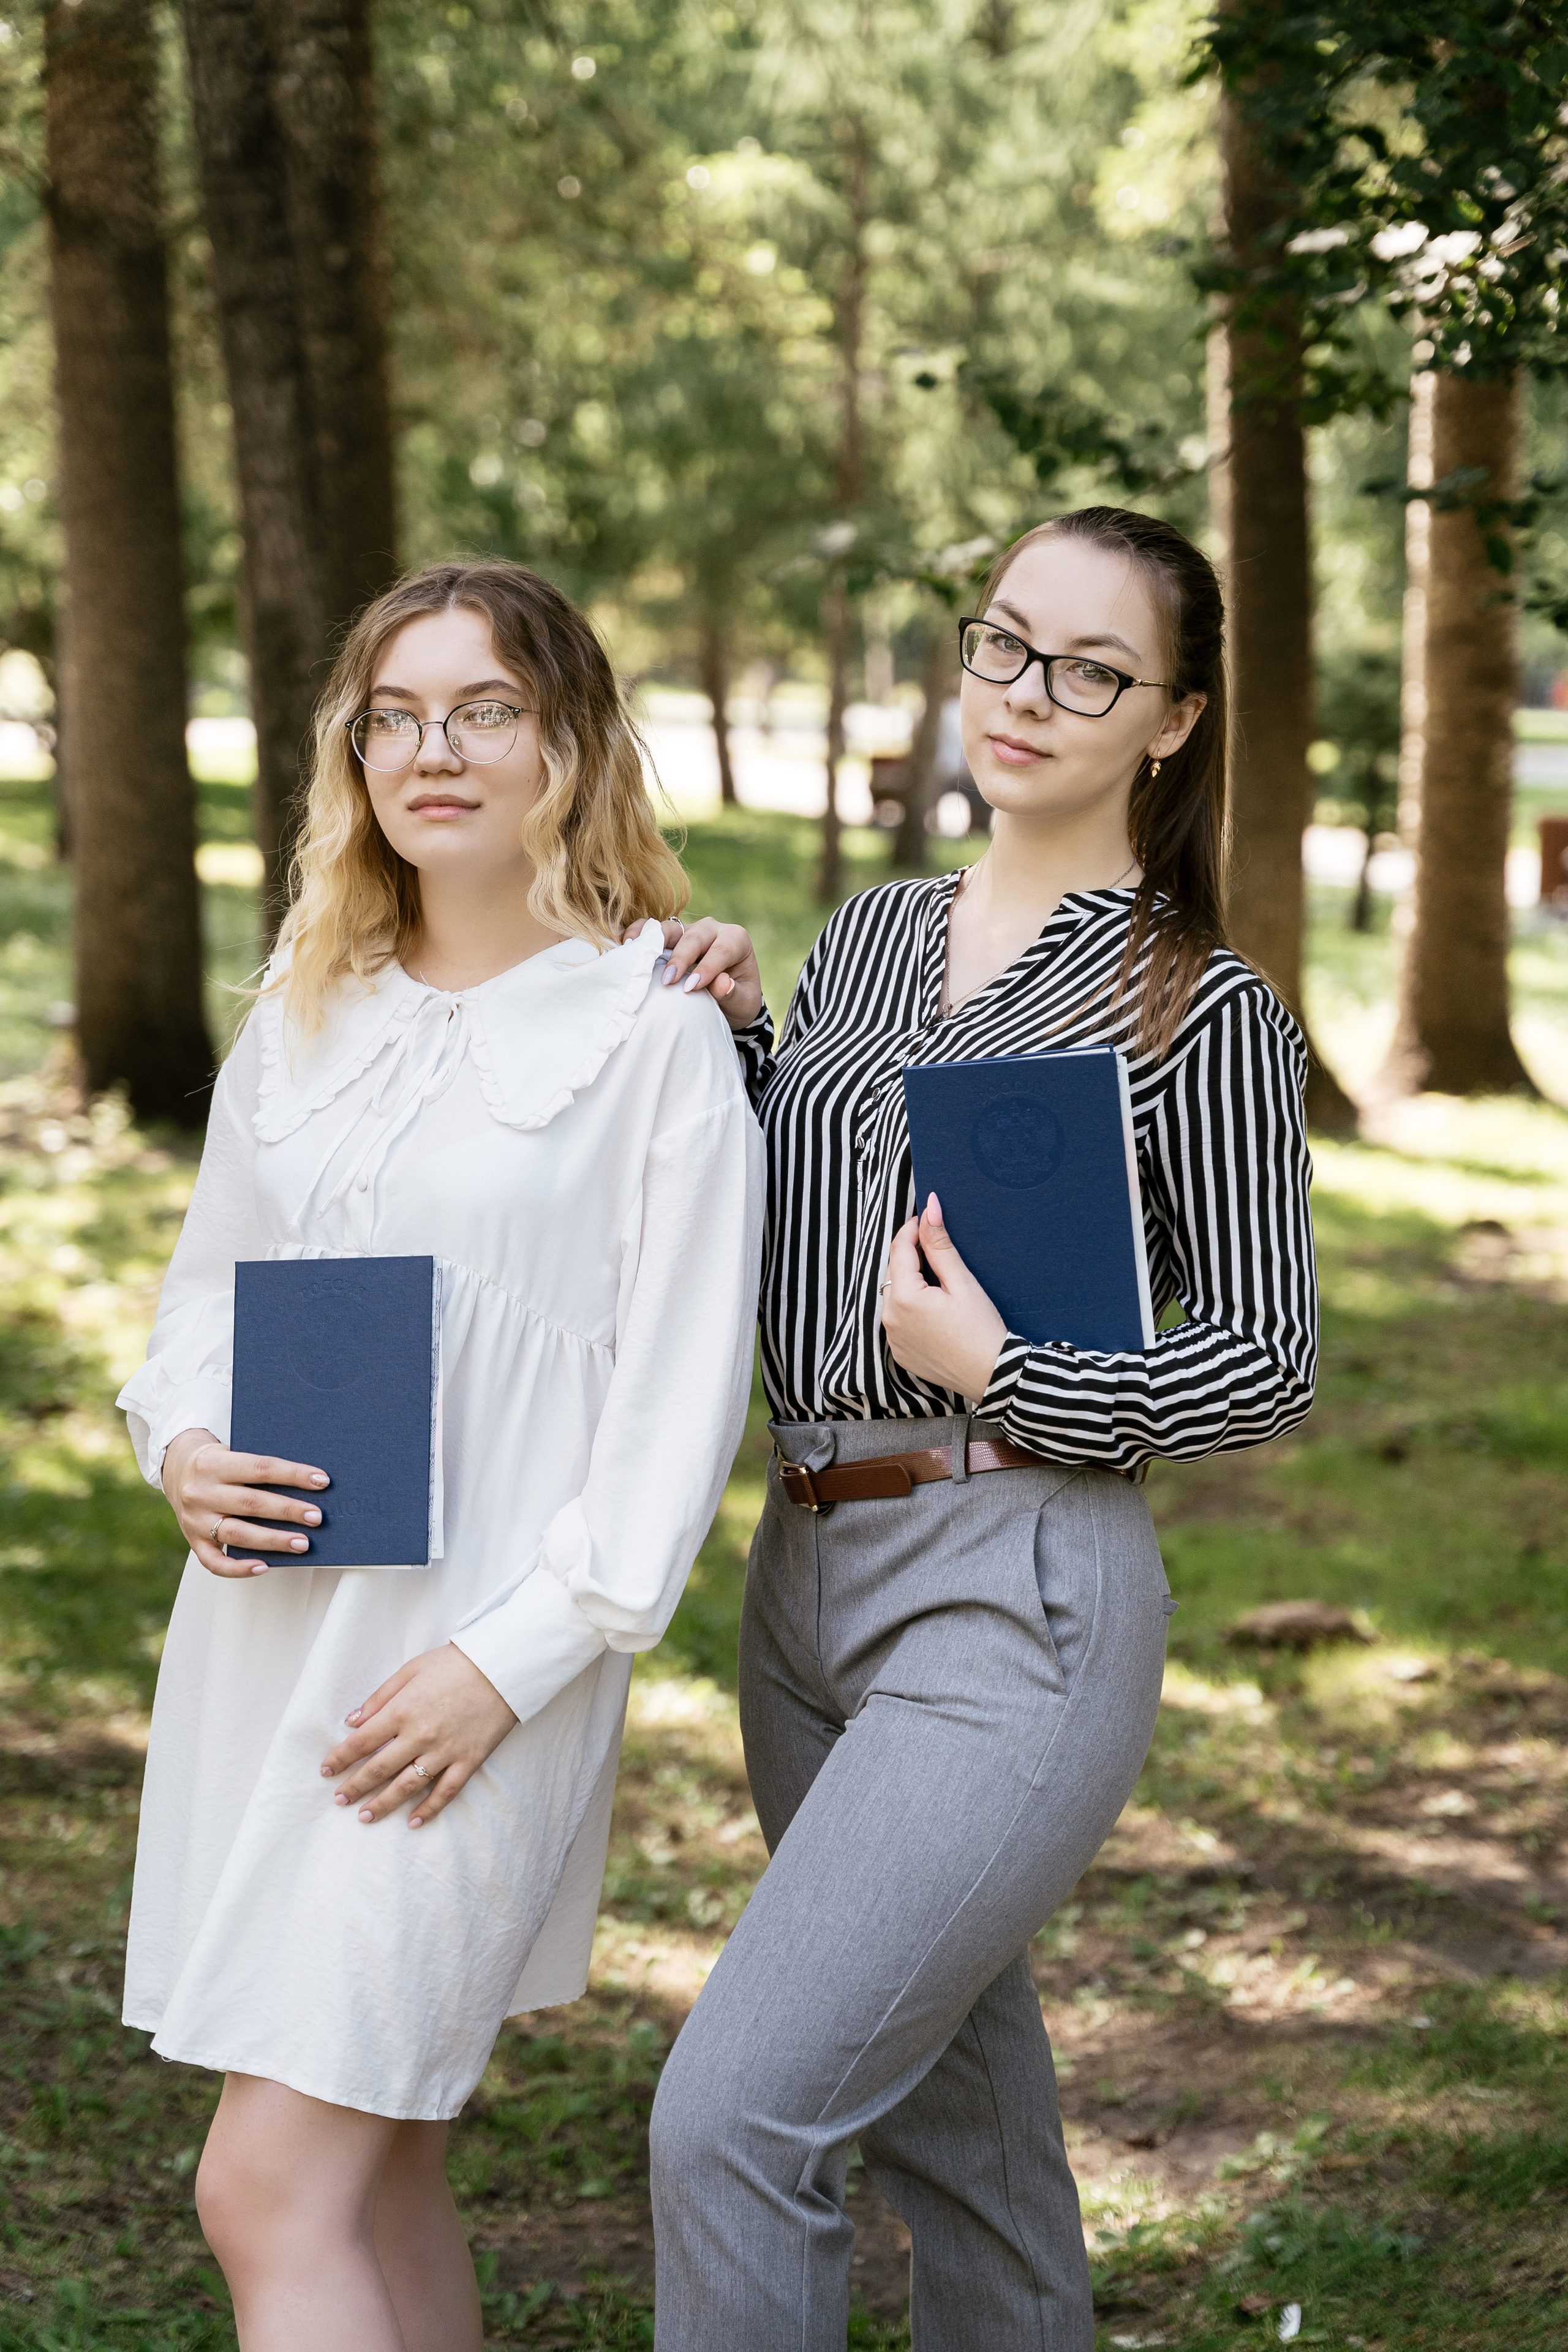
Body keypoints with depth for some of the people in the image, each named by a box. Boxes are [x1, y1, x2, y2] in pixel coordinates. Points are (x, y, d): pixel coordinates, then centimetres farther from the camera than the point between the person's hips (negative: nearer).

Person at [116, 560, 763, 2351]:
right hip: (259, 1637, 6)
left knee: (273, 2197, -9)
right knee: (373, 2174, 14)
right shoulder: (299, 1021, 12)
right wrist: (181, 1450, -3)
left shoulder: (654, 1043, -6)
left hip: (464, 1671, -6)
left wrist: (513, 1661, -16)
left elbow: (680, 1406, -8)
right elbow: (203, 1289, 19)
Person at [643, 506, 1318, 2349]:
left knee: (734, 2114, -15)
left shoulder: (1199, 1008, -7)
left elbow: (1267, 1364, -4)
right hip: (807, 1574, 7)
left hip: (1017, 1605, -7)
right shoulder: (864, 943, 11)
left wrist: (1005, 1372, -16)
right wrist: (727, 1039, 3)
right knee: (947, 2103, 20)